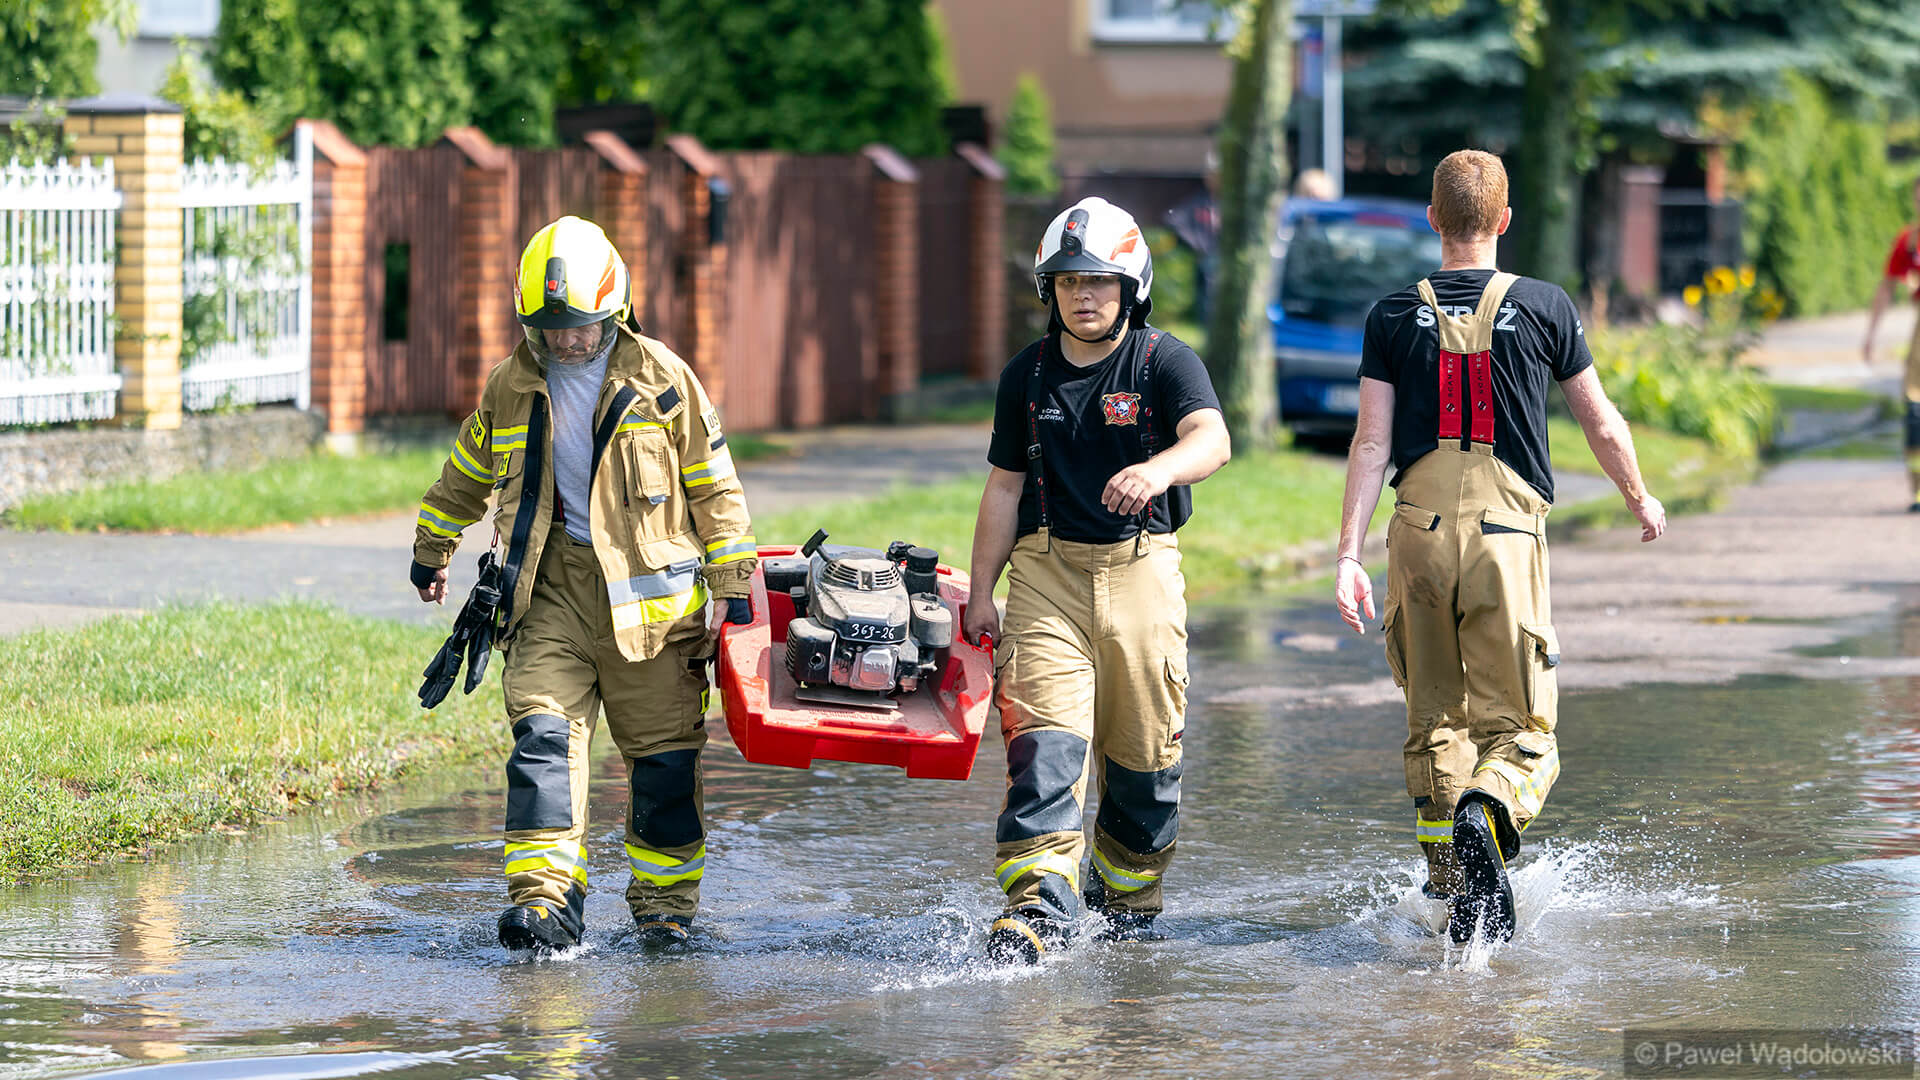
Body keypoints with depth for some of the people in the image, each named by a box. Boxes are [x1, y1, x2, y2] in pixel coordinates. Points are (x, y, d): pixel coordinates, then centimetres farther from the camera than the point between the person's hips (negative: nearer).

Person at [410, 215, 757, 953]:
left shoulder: (662, 381, -1)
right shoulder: (511, 388, 7)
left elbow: (715, 489, 4)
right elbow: (467, 474, 25)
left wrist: (732, 591, 1)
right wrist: (431, 552, 35)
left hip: (647, 587, -2)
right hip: (551, 582, 2)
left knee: (663, 756, 2)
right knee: (543, 734, -15)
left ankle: (665, 904, 16)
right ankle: (546, 899, -21)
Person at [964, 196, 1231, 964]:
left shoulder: (1164, 362, -3)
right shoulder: (1027, 376, 8)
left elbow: (1211, 440, -22)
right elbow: (1005, 487, 15)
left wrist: (1158, 469, -44)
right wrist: (981, 591, 11)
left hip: (1142, 565, -1)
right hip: (1047, 568, 1)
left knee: (1143, 752, 6)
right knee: (1046, 739, -14)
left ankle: (1128, 899, 27)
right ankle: (1037, 906, -24)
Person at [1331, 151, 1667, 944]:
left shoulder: (1394, 317, 5)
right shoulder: (1544, 308, 3)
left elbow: (1371, 443, 0)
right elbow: (1603, 427, 11)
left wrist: (1349, 555, -1)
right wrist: (1640, 500, 29)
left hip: (1419, 531, 2)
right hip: (1507, 530, -2)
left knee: (1434, 723, 16)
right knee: (1520, 730, 0)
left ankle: (1453, 892, 17)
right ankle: (1489, 812, -32)